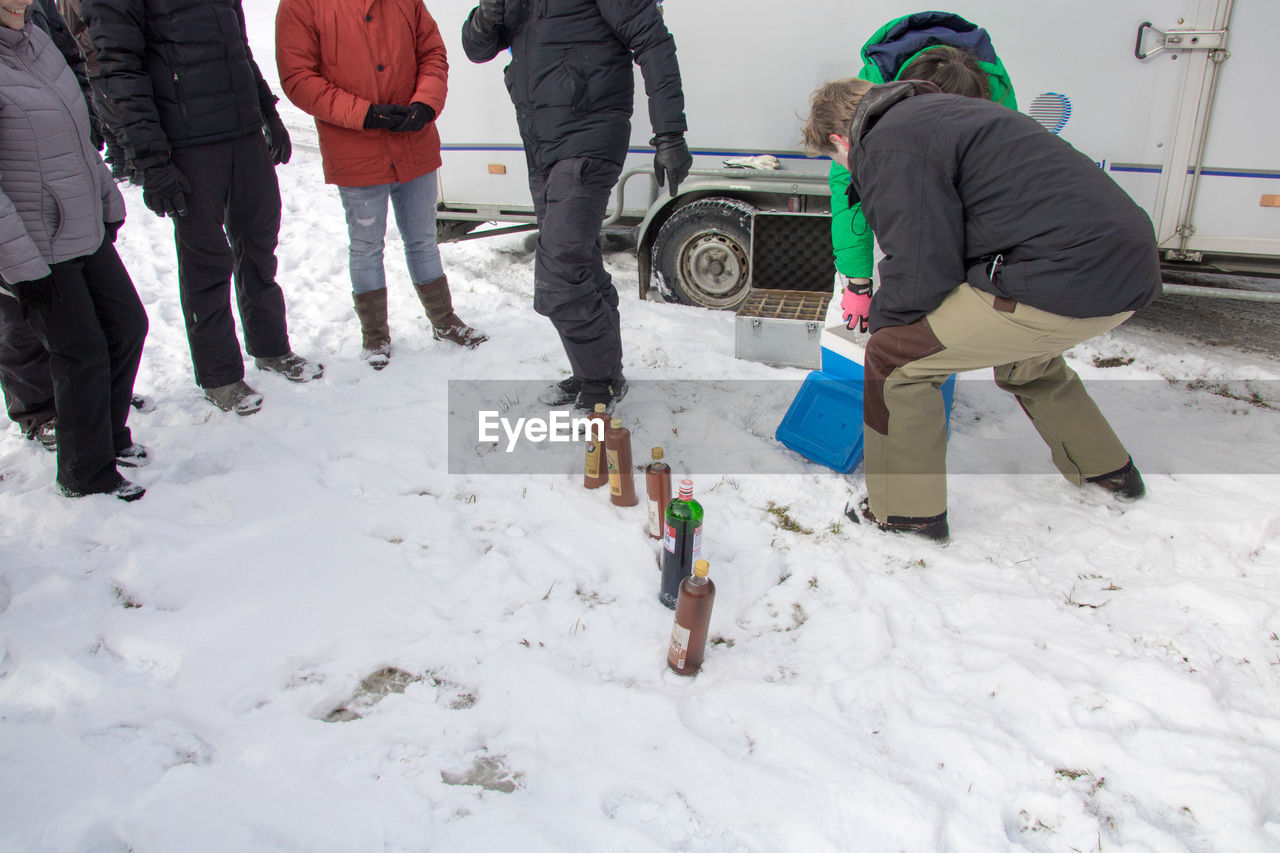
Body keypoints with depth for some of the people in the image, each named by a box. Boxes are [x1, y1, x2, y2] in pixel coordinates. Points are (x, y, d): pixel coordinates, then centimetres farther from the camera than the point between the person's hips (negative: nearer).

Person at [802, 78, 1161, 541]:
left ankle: (907, 510, 12)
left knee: (895, 355, -1)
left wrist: (883, 324, 7)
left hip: (1065, 281, -10)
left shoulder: (888, 147, -8)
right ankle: (1108, 469, 54)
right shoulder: (938, 110, 24)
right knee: (1023, 356, 37)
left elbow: (920, 271, -13)